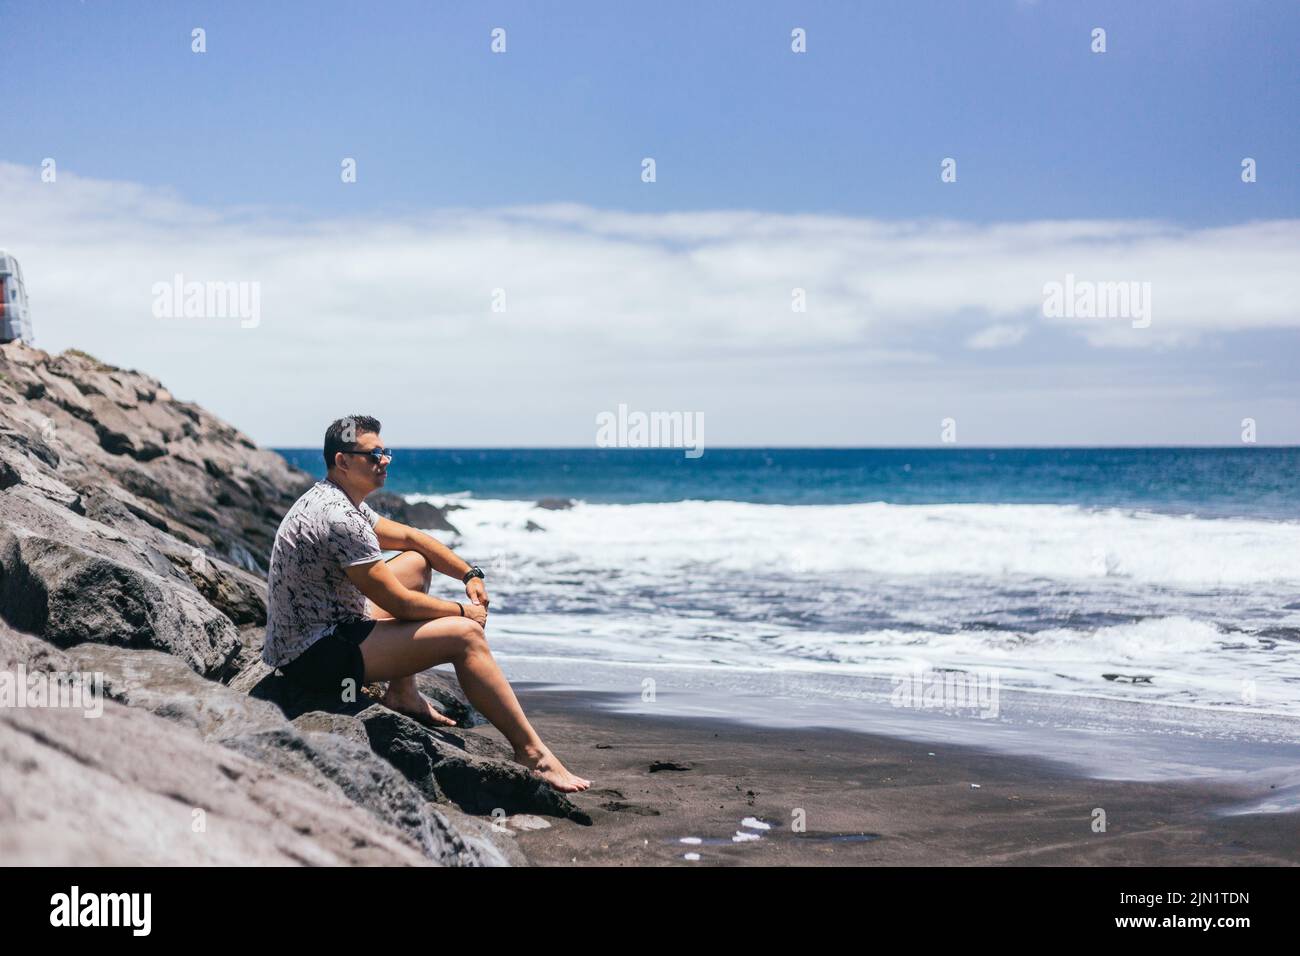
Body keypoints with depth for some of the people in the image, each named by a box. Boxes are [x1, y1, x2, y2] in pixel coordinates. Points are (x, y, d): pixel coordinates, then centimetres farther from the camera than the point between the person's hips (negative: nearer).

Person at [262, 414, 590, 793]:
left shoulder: (338, 501, 10)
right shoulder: (339, 519, -22)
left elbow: (407, 536, 22)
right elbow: (399, 604, -20)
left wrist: (470, 575, 11)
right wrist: (463, 611, -4)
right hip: (317, 656, -11)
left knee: (416, 562, 21)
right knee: (465, 635, -16)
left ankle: (403, 694, 17)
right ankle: (532, 754, -12)